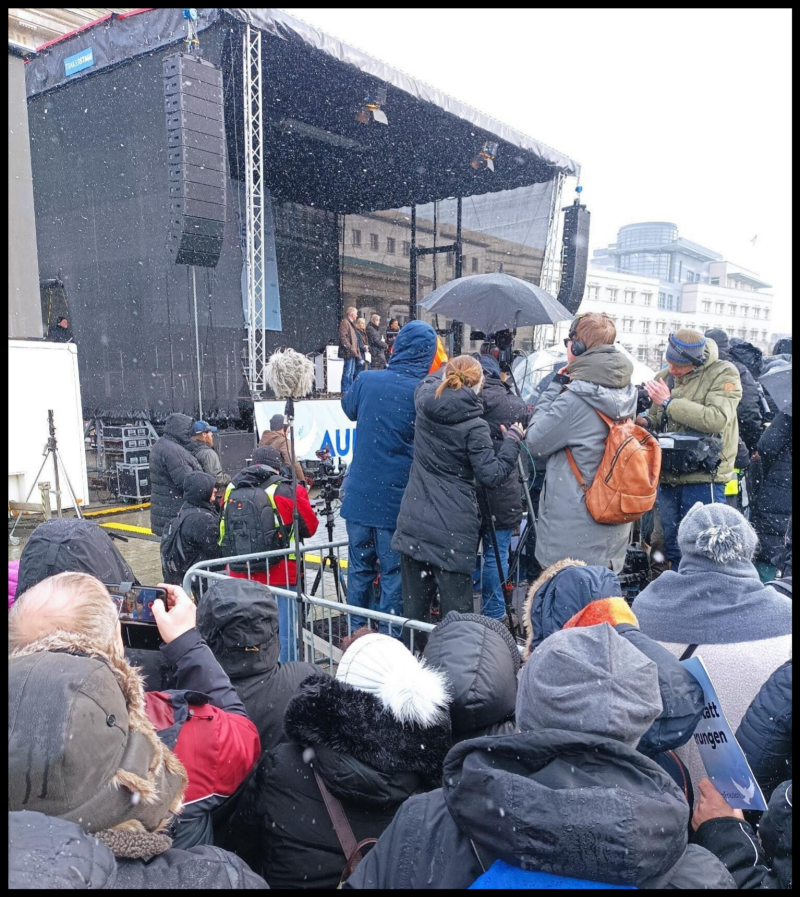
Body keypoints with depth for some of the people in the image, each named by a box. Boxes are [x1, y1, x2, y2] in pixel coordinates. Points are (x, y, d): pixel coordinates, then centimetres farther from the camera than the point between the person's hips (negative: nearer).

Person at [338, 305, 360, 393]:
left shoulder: (351, 323, 22)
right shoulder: (345, 322, -9)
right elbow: (343, 337, -18)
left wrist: (357, 351, 19)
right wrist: (350, 348, -22)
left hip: (353, 352, 10)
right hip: (348, 352, -10)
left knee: (351, 373, 12)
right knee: (347, 372, -8)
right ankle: (345, 391, -5)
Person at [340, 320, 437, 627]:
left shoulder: (367, 381, -2)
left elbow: (348, 408, 18)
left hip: (359, 495, 3)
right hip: (397, 500, -3)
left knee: (359, 568, 15)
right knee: (394, 573, 8)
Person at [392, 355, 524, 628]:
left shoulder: (424, 404, 2)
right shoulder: (473, 427, -13)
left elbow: (429, 381, 26)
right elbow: (491, 475, -10)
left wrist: (449, 376, 40)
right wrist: (512, 441, 0)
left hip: (413, 521, 6)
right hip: (452, 529, -5)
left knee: (413, 606, 13)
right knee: (457, 609, 1)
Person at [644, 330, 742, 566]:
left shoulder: (723, 374, -9)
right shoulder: (664, 377, 9)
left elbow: (716, 420, -23)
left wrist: (669, 402, -18)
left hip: (703, 478, -6)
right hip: (667, 475, 6)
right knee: (668, 547, 16)